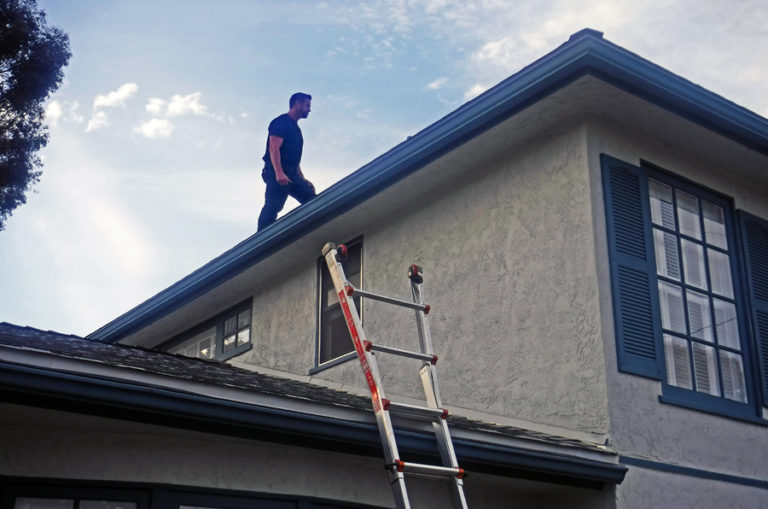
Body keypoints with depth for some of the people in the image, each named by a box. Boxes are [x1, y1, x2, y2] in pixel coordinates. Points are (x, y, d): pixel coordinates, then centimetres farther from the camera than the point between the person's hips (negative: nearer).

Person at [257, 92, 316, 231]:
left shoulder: (295, 128, 27)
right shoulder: (281, 122, -3)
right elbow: (274, 148, -16)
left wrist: (303, 180, 25)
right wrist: (279, 173, -27)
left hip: (290, 174, 9)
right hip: (278, 173, -9)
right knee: (272, 206, -17)